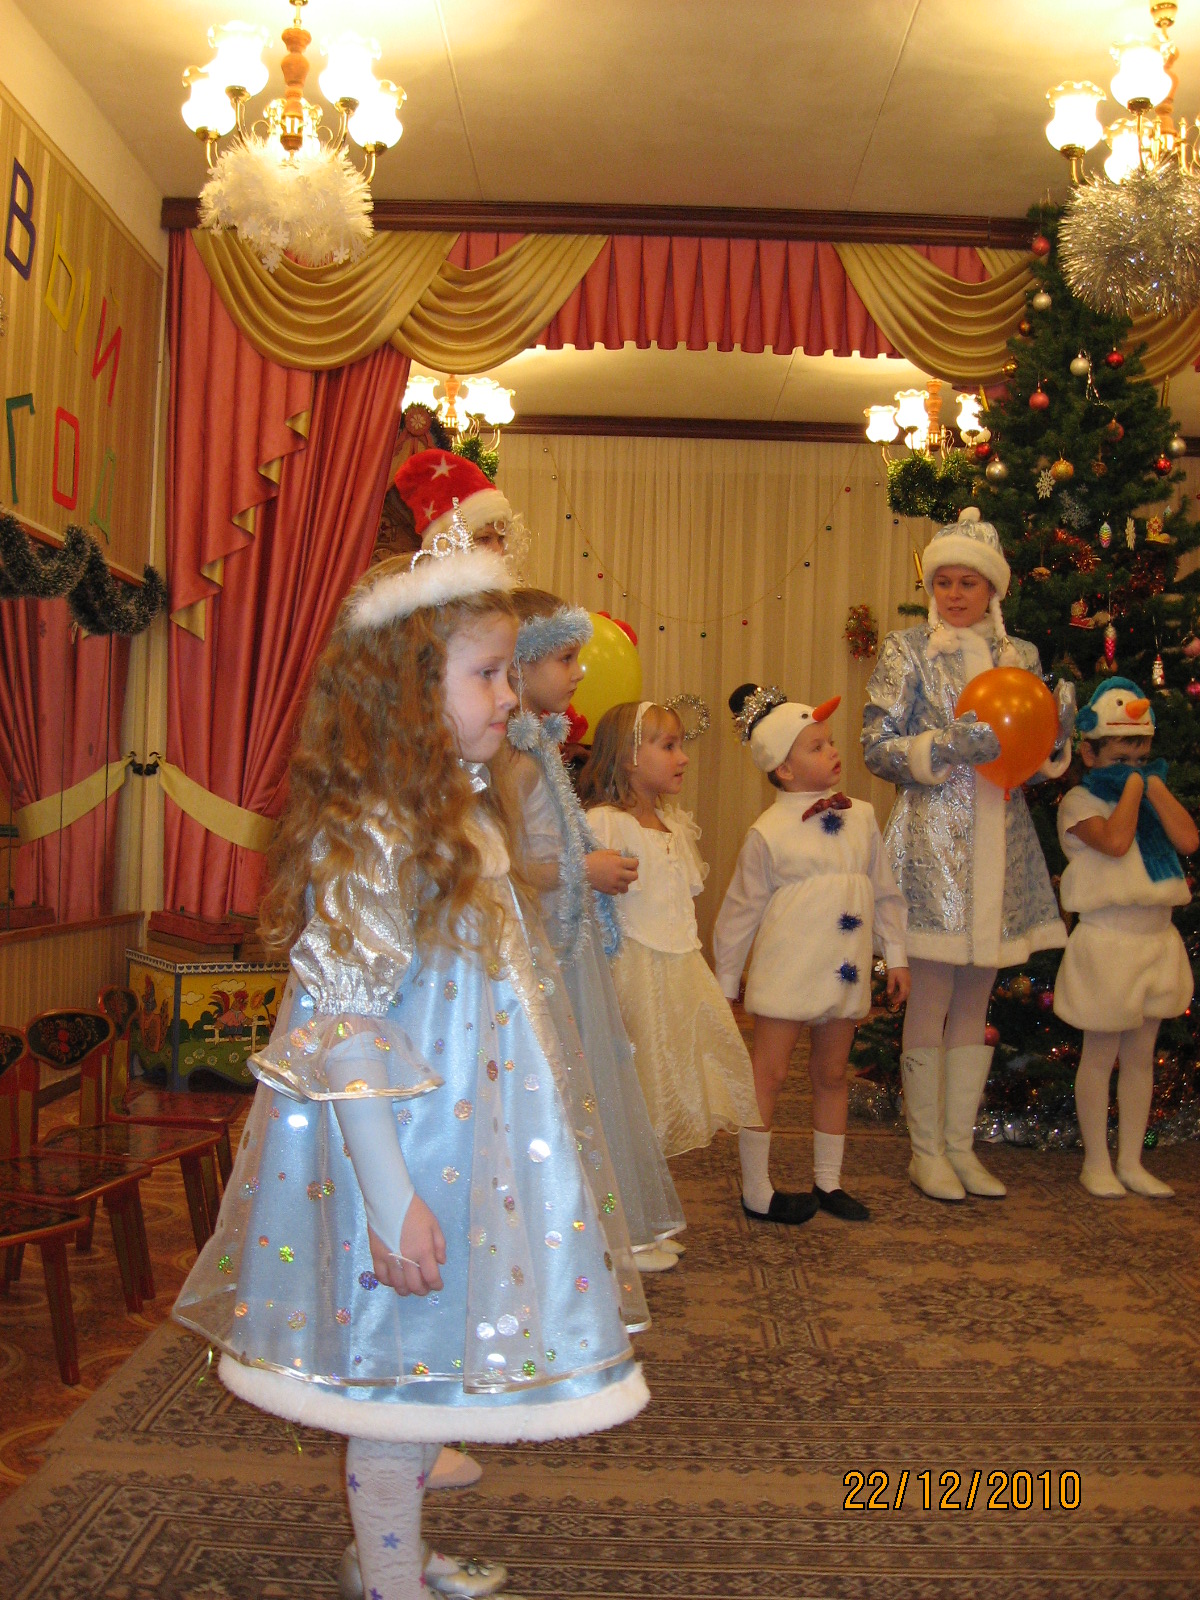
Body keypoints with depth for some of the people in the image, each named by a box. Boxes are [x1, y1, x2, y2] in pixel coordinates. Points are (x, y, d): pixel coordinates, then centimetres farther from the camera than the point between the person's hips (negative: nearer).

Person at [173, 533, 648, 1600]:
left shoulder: (460, 815, 7)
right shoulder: (363, 834, -22)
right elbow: (341, 1031, -24)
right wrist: (389, 1198, -23)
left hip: (466, 1137, 9)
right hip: (407, 1145, -9)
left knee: (427, 1364, 21)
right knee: (404, 1369, 7)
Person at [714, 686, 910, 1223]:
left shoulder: (860, 817, 5)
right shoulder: (769, 833, -9)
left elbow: (884, 892, 14)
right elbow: (740, 911, -2)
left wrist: (895, 956, 13)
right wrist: (725, 982, 2)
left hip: (846, 975, 5)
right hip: (786, 975, -5)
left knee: (831, 1075, 15)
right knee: (768, 1077, 1)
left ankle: (828, 1183, 28)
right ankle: (756, 1192, 12)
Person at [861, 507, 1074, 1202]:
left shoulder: (1021, 656, 12)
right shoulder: (908, 651, 0)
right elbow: (878, 747, -5)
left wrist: (1059, 732, -5)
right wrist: (951, 747, -19)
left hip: (999, 840, 5)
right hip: (934, 838, -4)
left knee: (977, 1000, 9)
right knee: (931, 999, -2)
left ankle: (961, 1142, 20)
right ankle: (926, 1149, 11)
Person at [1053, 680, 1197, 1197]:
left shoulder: (1152, 797, 11)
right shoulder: (1079, 801, -7)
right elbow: (1116, 841, -25)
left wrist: (1152, 782, -6)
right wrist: (1131, 784, -13)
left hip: (1157, 941, 6)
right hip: (1107, 942, -6)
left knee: (1141, 1056, 12)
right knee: (1101, 1056, 4)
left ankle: (1131, 1161, 23)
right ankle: (1096, 1162, 16)